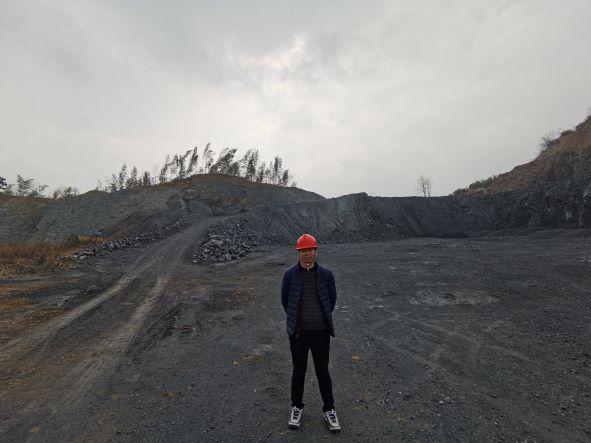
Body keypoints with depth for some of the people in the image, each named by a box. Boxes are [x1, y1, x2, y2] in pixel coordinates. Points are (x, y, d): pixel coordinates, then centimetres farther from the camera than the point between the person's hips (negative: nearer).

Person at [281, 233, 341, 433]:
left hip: (321, 332, 0)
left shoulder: (325, 274, -9)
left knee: (323, 371, 16)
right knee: (299, 371, 18)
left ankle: (329, 410, 39)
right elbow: (285, 299, 4)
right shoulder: (290, 274, -10)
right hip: (298, 332, 0)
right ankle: (297, 407, 42)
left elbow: (332, 298, 6)